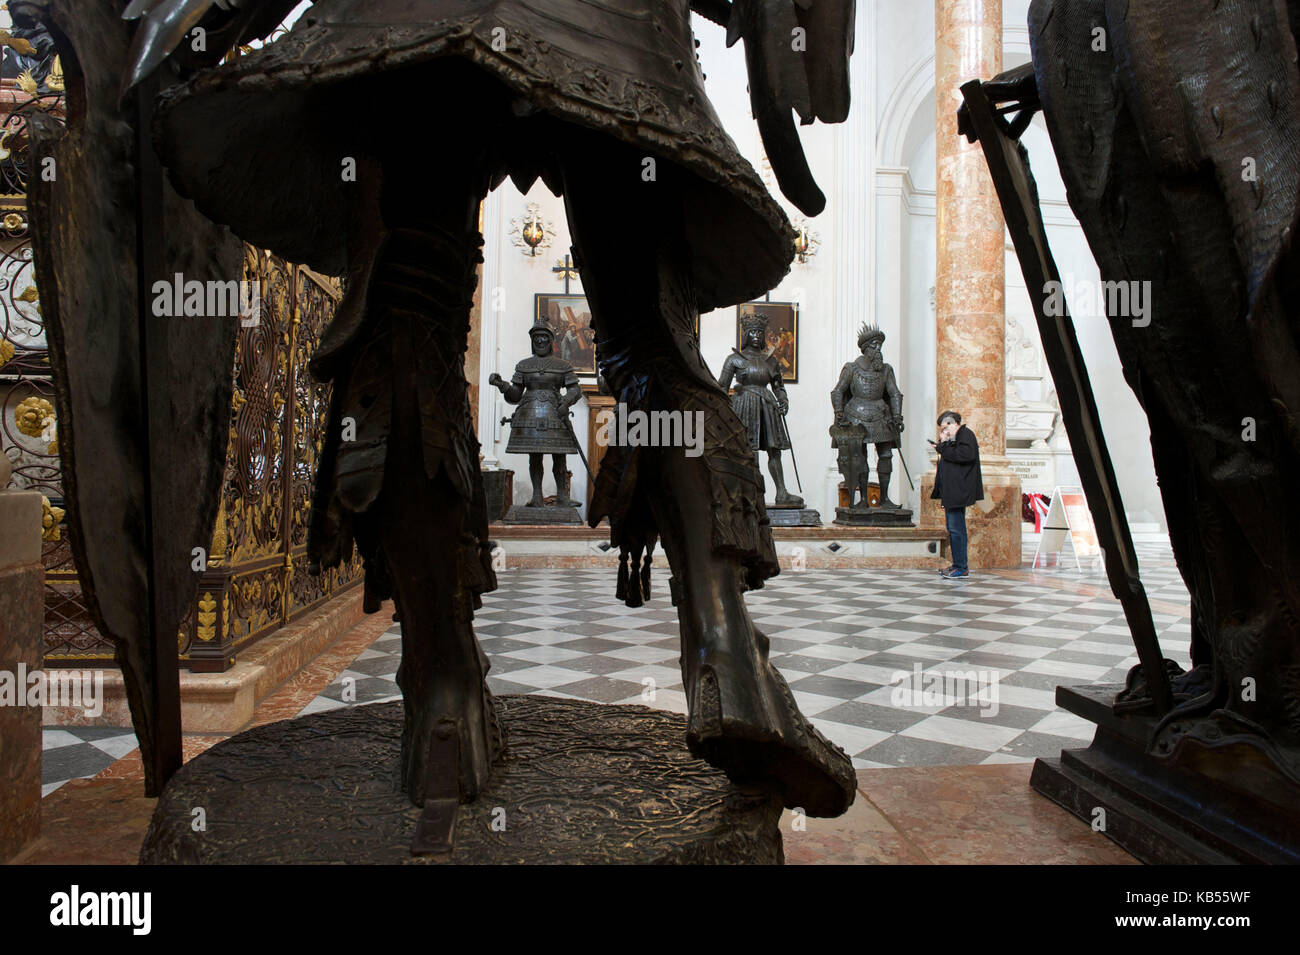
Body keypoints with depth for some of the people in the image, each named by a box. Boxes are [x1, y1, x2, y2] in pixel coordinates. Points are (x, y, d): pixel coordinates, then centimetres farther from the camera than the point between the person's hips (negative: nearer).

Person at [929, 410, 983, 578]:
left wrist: (942, 449, -14)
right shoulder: (954, 438, 22)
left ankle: (961, 568, -9)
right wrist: (943, 444, 9)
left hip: (958, 492, -11)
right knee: (954, 528, 13)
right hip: (952, 492, 11)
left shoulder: (966, 434, -7)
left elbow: (966, 455, -23)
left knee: (955, 528, -11)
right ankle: (958, 565, 19)